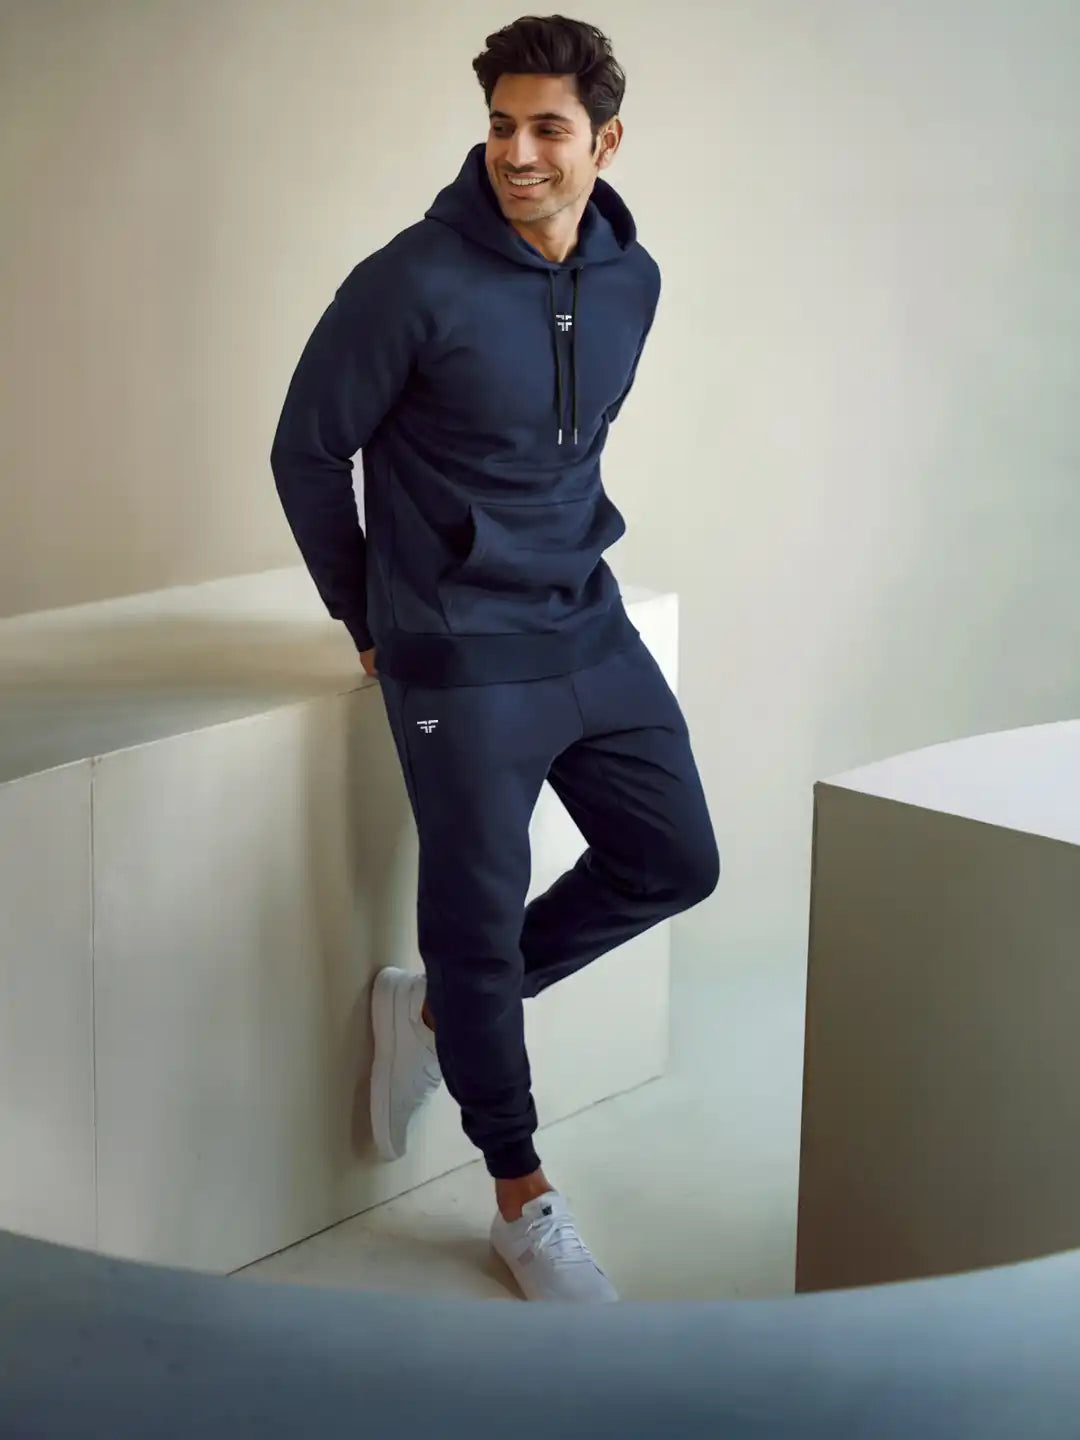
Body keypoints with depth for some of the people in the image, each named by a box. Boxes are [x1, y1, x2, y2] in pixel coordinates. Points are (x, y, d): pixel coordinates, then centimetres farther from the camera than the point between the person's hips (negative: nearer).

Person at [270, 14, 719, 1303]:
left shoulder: (631, 281, 2)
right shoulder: (416, 283, -17)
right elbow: (308, 450, -8)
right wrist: (369, 620, -1)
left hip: (591, 631, 7)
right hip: (462, 662, -7)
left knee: (674, 863, 11)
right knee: (481, 915, 1)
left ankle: (440, 1010, 26)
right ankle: (523, 1204, 17)